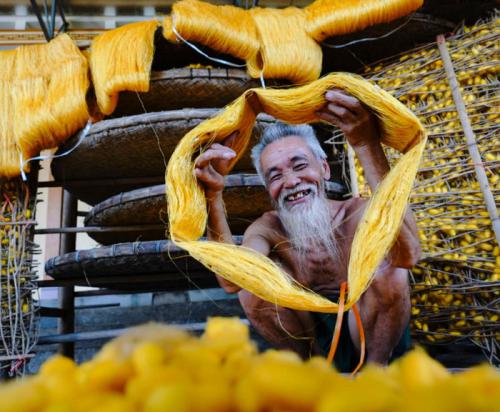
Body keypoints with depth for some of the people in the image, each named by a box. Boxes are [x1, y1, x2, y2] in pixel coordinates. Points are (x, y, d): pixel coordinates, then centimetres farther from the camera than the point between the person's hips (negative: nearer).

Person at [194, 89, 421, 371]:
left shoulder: (358, 212, -20)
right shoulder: (268, 229, -12)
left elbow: (408, 257, -45)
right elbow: (232, 281, -34)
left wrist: (368, 146, -49)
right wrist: (213, 196, -44)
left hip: (373, 336, -2)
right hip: (308, 337, 3)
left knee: (388, 268, -30)